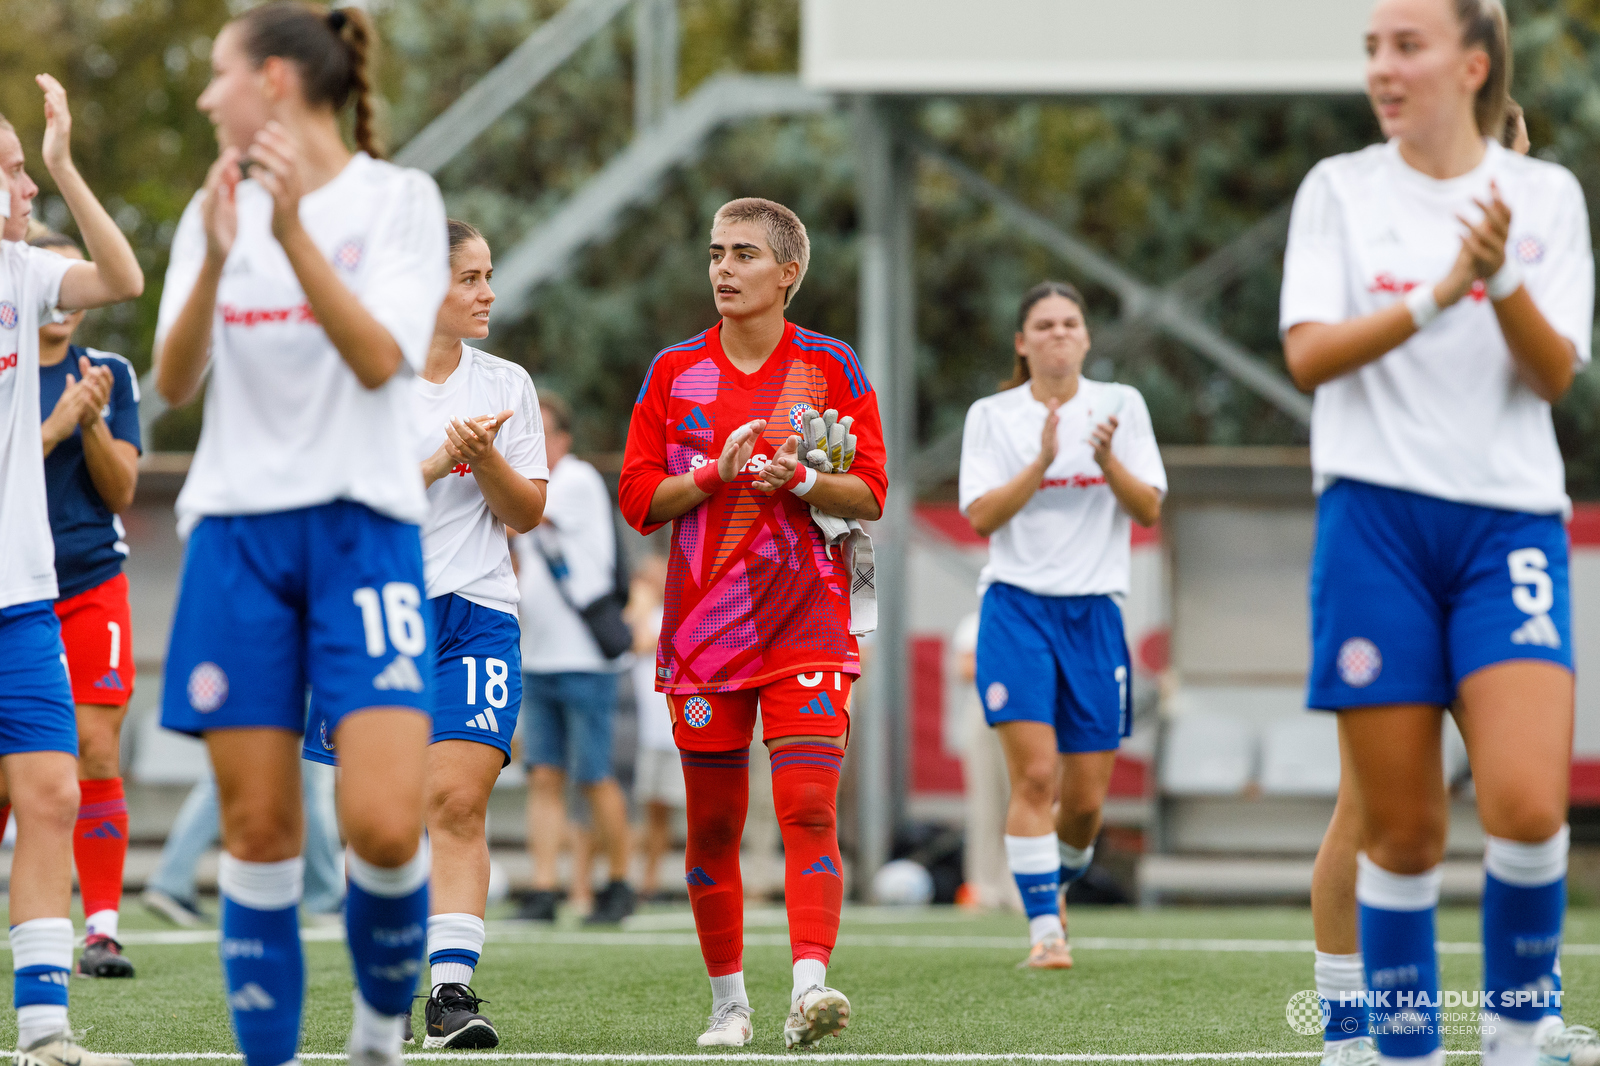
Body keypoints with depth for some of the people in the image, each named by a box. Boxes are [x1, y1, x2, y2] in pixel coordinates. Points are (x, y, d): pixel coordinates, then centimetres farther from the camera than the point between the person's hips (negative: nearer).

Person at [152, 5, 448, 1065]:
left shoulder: (397, 198, -1)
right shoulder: (216, 210, 10)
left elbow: (380, 359, -13)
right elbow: (174, 382, 0)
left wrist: (293, 232, -22)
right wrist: (216, 259, -16)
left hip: (361, 528, -3)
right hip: (235, 529, 3)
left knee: (384, 826, -15)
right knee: (258, 828, -1)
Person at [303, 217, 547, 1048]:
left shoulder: (506, 385, 10)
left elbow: (526, 513, 9)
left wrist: (485, 457, -9)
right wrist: (439, 461, -13)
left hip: (477, 613, 1)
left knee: (459, 801, -13)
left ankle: (452, 990, -18)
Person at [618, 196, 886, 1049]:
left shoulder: (831, 367, 4)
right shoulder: (674, 372, 8)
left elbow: (869, 494, 2)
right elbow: (638, 498, 5)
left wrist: (797, 480, -16)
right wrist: (717, 472, -11)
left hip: (806, 624, -2)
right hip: (702, 623, 2)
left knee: (809, 806, -17)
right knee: (713, 824, 5)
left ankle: (810, 985, -25)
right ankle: (728, 1001, 17)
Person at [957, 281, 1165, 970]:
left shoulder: (1120, 405, 7)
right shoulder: (992, 416, 4)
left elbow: (1149, 509, 1)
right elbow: (981, 516, -6)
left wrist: (1107, 460, -16)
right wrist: (1043, 462, -17)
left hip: (1095, 611, 2)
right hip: (1017, 604, -2)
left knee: (1086, 798, 2)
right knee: (1034, 774, -16)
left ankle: (1059, 879, 33)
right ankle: (1044, 926, -12)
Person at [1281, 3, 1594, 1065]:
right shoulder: (1339, 189, 7)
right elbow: (1309, 352, -5)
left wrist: (1501, 279, -18)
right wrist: (1434, 298, -17)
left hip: (1511, 518, 0)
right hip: (1376, 518, 0)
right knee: (1401, 826, -1)